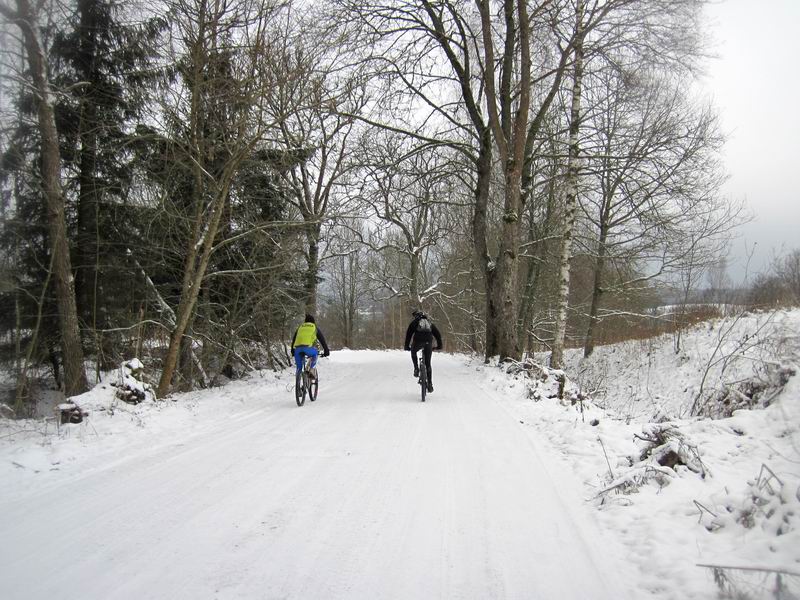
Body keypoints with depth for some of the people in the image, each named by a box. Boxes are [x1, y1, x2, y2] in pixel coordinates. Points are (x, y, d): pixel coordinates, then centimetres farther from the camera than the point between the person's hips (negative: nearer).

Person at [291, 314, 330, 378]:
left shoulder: (300, 328, 32)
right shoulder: (315, 328, 25)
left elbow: (293, 340, 36)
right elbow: (322, 340, 25)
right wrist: (326, 351, 31)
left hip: (297, 348, 2)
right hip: (308, 347, -2)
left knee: (299, 367, 16)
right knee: (314, 354, 31)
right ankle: (312, 369, 9)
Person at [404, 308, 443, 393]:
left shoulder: (414, 322, 18)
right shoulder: (429, 322, 29)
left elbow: (409, 333, 10)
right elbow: (437, 334, 27)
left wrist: (406, 346, 16)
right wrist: (439, 345, 33)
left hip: (418, 341, -3)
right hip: (428, 342, 3)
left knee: (413, 352, 33)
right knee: (428, 364, 12)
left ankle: (416, 369, 15)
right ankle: (430, 384, 9)